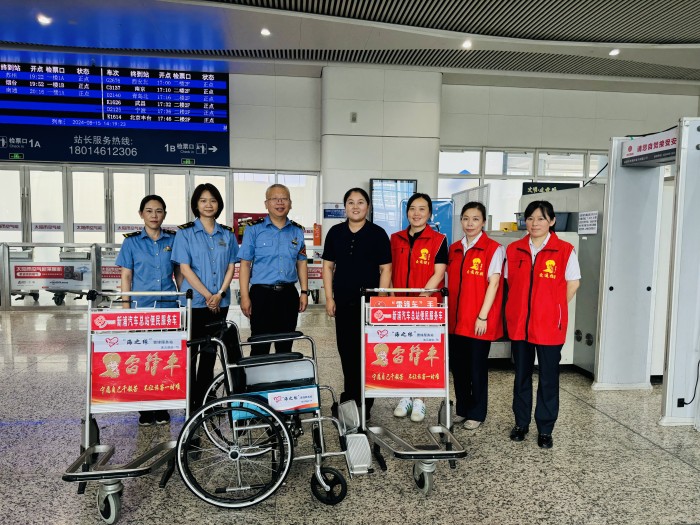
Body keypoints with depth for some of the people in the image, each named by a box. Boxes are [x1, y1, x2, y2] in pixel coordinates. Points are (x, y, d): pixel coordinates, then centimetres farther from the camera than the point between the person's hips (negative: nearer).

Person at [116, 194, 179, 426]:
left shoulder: (173, 240, 8)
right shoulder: (131, 242, 5)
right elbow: (126, 277, 4)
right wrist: (126, 307, -2)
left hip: (168, 306, 1)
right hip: (141, 307, -1)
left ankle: (162, 407, 14)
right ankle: (144, 408, 13)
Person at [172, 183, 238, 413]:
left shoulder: (227, 234, 9)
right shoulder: (185, 233, -1)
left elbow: (231, 267, 6)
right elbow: (185, 269, -8)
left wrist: (219, 294, -9)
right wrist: (207, 296, -13)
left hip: (220, 304, 3)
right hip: (194, 302, -3)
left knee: (210, 353, 10)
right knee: (190, 353, 2)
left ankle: (204, 401, 21)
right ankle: (190, 403, 12)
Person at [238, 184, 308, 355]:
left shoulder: (297, 231, 9)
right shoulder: (254, 230, -2)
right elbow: (245, 264, -2)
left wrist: (304, 292, 7)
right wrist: (245, 296, -8)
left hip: (289, 294, 3)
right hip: (262, 294, -3)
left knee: (285, 346, 13)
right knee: (260, 347, 3)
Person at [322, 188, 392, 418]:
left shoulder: (378, 234, -3)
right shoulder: (335, 233, 7)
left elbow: (385, 269, -3)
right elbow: (328, 266, 9)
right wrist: (329, 298, 3)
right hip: (342, 302, 4)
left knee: (365, 351, 3)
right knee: (345, 349, 11)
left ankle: (364, 401, 16)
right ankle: (350, 394, 28)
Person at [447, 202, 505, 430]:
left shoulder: (493, 249, -5)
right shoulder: (454, 249, 12)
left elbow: (493, 283, -10)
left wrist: (483, 316, -15)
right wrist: (447, 314, 9)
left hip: (479, 321, -5)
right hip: (455, 319, 5)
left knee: (477, 367, 5)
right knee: (457, 365, 11)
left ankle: (477, 413, 21)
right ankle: (462, 409, 28)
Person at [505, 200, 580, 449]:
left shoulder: (565, 250, -4)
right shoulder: (513, 250, 5)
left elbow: (572, 284, 1)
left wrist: (553, 308, -1)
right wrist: (519, 308, 5)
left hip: (549, 325, -3)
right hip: (519, 323, 3)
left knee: (548, 378, 6)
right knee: (521, 375, 13)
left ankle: (545, 429, 21)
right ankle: (521, 423, 28)